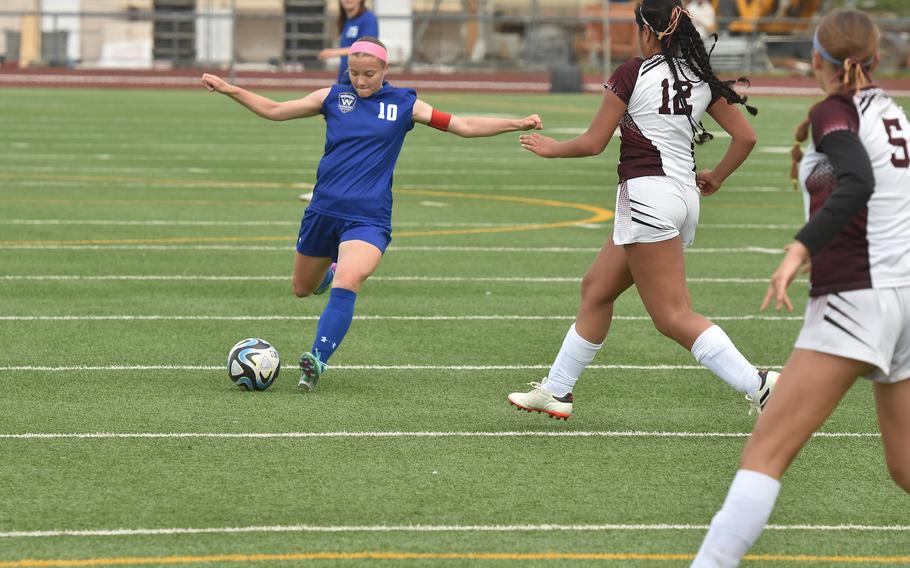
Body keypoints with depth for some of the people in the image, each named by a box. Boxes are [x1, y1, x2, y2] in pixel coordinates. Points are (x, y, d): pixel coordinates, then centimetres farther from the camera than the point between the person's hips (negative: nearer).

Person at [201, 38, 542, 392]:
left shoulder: (404, 104, 2)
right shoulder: (333, 97, 6)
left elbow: (464, 126, 2)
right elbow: (274, 110, 13)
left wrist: (517, 123, -8)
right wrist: (228, 89, 6)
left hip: (368, 219, -3)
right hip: (323, 211, 3)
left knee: (346, 284, -29)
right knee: (302, 289, 17)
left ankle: (317, 360, -28)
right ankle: (331, 269, 52)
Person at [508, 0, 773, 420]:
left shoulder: (633, 73, -8)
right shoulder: (701, 78, 9)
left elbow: (593, 143, -3)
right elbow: (745, 136, 8)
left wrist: (552, 148, 15)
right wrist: (716, 177, 24)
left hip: (647, 194, -8)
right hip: (684, 195, 8)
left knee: (673, 316, -8)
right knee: (596, 289, 19)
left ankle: (758, 384, -19)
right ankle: (556, 390, 26)